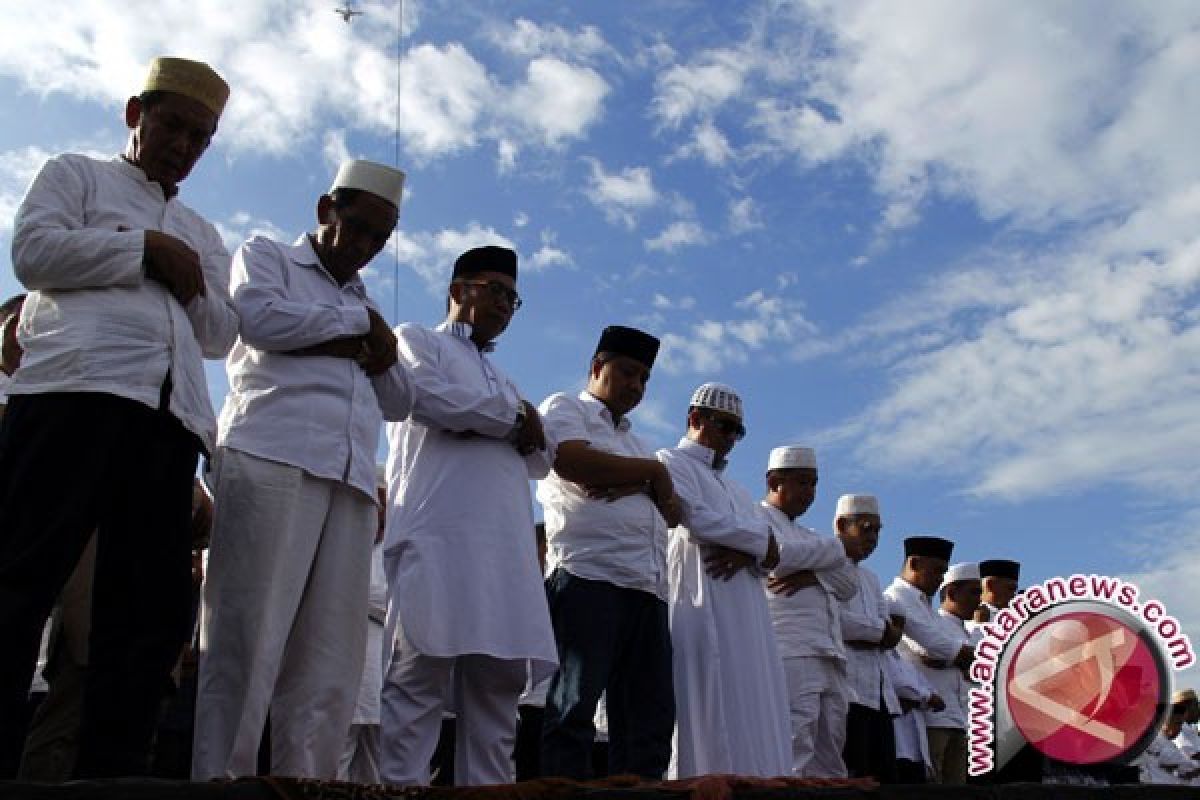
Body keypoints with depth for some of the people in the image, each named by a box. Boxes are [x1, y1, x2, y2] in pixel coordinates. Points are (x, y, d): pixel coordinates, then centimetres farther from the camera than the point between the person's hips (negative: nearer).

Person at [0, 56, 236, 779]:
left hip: (170, 414, 5)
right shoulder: (76, 175, 21)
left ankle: (114, 770, 0)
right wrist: (147, 249, 2)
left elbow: (220, 336, 21)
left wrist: (193, 284, 2)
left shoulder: (203, 237, 32)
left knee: (152, 604, -2)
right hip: (75, 388, -4)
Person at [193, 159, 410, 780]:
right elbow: (259, 316, -5)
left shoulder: (364, 307, 33)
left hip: (351, 482, 5)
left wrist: (380, 350, 6)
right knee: (245, 642, -12)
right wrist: (358, 320, 7)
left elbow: (399, 402, 28)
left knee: (329, 666, -4)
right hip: (271, 460, -5)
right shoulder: (264, 256, 19)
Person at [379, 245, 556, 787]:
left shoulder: (502, 380, 34)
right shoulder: (416, 340, 14)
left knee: (497, 690, 0)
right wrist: (516, 416, 3)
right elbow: (430, 397, -9)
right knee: (419, 680, -12)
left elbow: (542, 459, 26)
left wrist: (530, 432, 1)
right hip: (439, 539, -7)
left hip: (506, 549, 7)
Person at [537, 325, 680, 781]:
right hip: (589, 578, -7)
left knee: (651, 717, 3)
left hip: (648, 590, 8)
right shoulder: (565, 409, 10)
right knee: (574, 709, -11)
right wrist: (651, 471, 1)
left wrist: (635, 484, -3)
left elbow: (673, 513, 19)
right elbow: (574, 462, -13)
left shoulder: (635, 441, 31)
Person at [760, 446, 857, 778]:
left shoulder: (808, 535, 29)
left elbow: (849, 584, 16)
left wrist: (812, 575, -5)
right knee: (793, 761, -15)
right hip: (790, 654, -8)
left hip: (829, 658, 9)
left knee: (828, 763, 5)